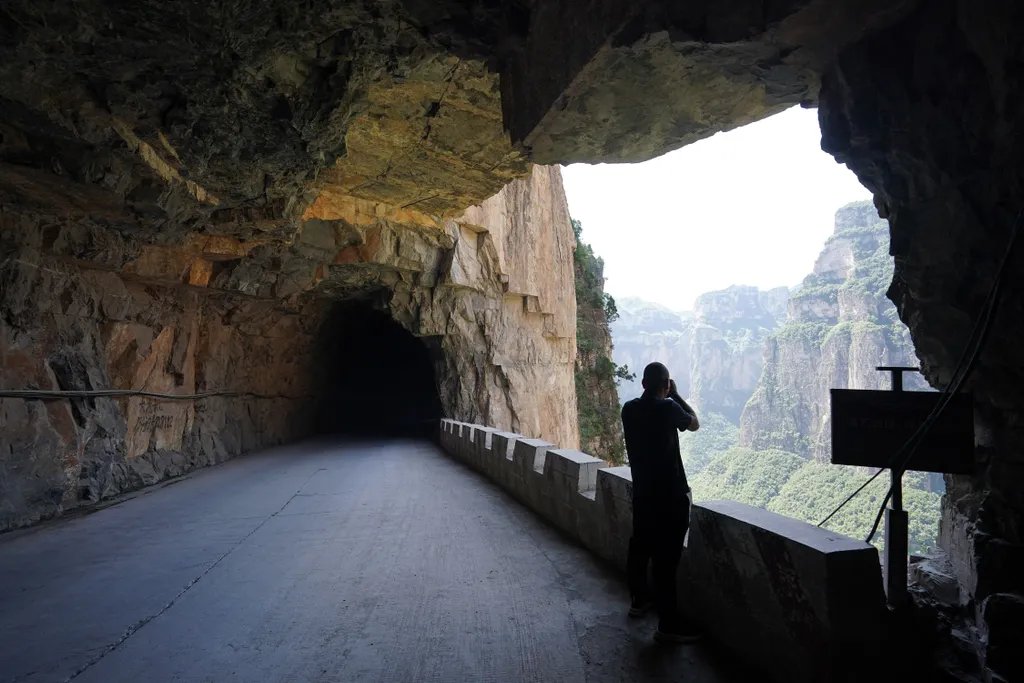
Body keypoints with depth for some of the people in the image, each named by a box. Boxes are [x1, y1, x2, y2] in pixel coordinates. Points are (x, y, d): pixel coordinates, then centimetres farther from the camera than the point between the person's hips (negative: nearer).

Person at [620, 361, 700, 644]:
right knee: (666, 557, -4)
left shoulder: (629, 408, 2)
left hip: (642, 491, 7)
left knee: (640, 546, 19)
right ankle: (668, 624, 1)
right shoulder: (668, 407, -16)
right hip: (670, 494, -7)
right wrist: (676, 395, 7)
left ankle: (639, 599, 36)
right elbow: (695, 424, 2)